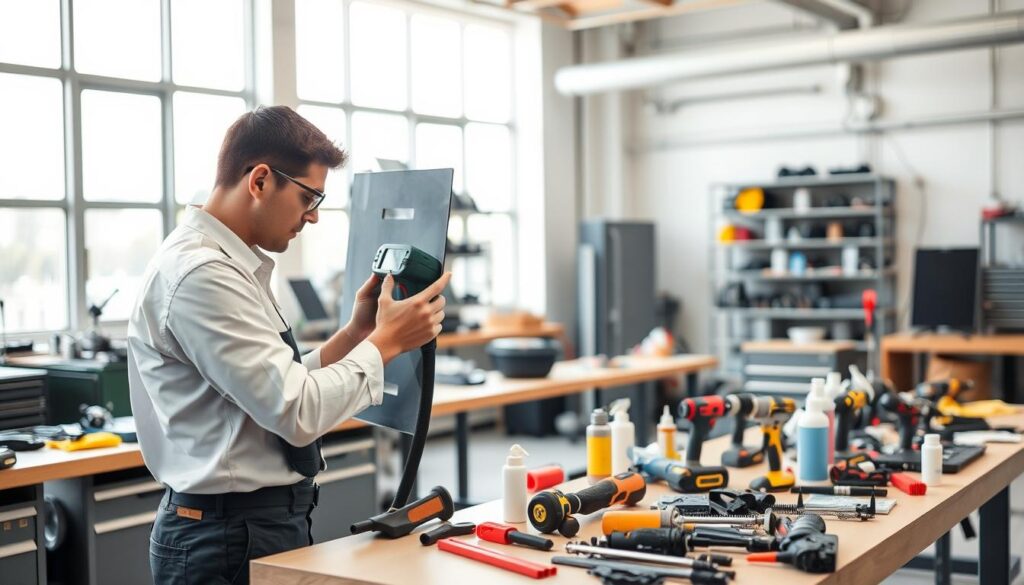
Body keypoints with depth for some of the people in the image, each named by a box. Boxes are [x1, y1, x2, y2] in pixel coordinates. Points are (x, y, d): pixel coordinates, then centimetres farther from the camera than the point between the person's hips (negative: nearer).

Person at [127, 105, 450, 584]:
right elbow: (298, 413, -24)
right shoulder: (200, 274, -21)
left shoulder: (230, 265, 10)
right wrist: (385, 342, -13)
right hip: (232, 538, -9)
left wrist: (357, 330, 5)